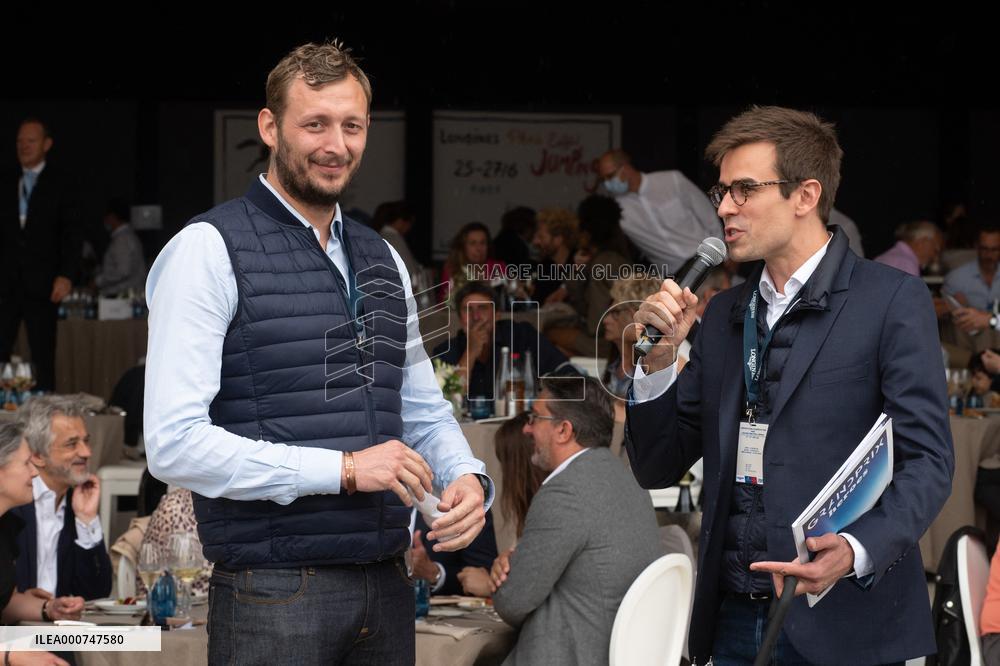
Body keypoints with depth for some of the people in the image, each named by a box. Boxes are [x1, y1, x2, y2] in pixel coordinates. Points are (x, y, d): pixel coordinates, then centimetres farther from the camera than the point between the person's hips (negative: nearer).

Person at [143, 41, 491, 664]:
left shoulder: (383, 260, 15)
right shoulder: (209, 250, -7)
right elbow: (174, 443, -15)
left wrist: (469, 478, -1)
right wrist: (344, 469, -17)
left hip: (386, 587, 6)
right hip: (274, 595, -6)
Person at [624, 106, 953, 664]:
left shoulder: (894, 300, -5)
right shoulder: (724, 315, 13)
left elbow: (927, 461, -10)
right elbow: (659, 468, 13)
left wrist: (857, 551, -27)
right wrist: (659, 358, -3)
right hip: (734, 619, 5)